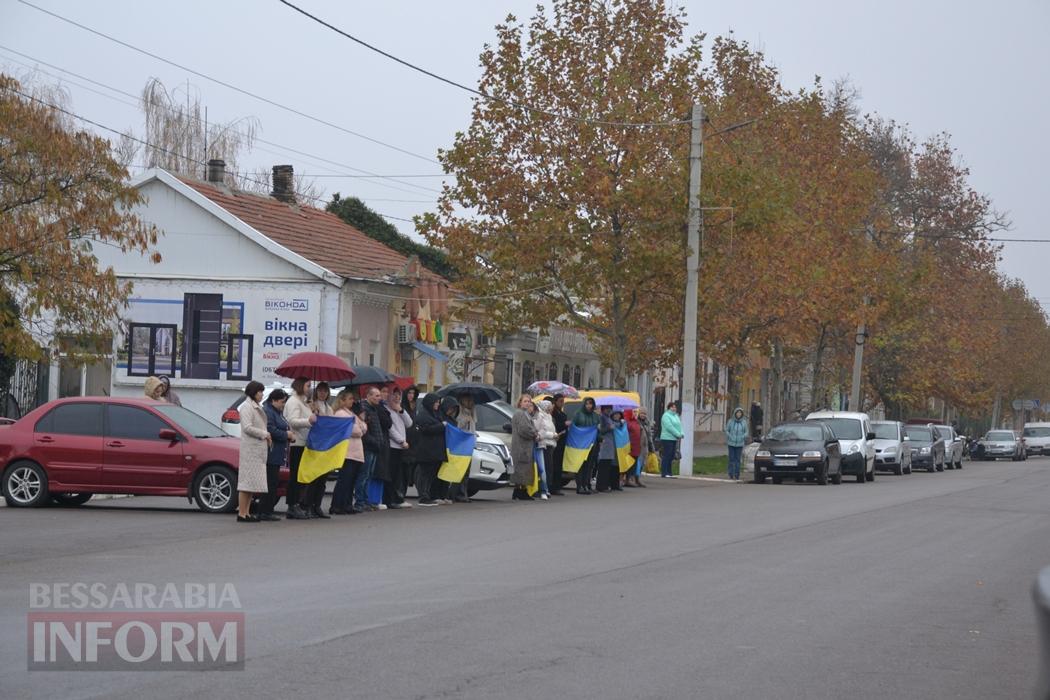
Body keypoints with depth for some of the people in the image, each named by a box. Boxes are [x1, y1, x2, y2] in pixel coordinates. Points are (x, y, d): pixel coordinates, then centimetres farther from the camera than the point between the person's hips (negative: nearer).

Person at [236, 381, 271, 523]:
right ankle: (242, 513, -10)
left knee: (252, 482, 8)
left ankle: (246, 512, 9)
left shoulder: (257, 407, 20)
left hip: (258, 449, 10)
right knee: (247, 480, -10)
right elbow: (247, 427, -18)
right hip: (250, 448, -10)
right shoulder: (247, 407, -9)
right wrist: (264, 434, -11)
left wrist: (266, 437, 9)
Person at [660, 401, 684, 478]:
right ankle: (664, 473, -8)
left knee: (671, 457, 8)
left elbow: (679, 426, 15)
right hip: (667, 439, -8)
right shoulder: (666, 416, -8)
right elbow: (669, 427, -18)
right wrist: (678, 434, -18)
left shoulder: (676, 416, 19)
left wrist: (681, 433, -5)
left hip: (674, 439, 8)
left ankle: (669, 473, 12)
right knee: (666, 456, -9)